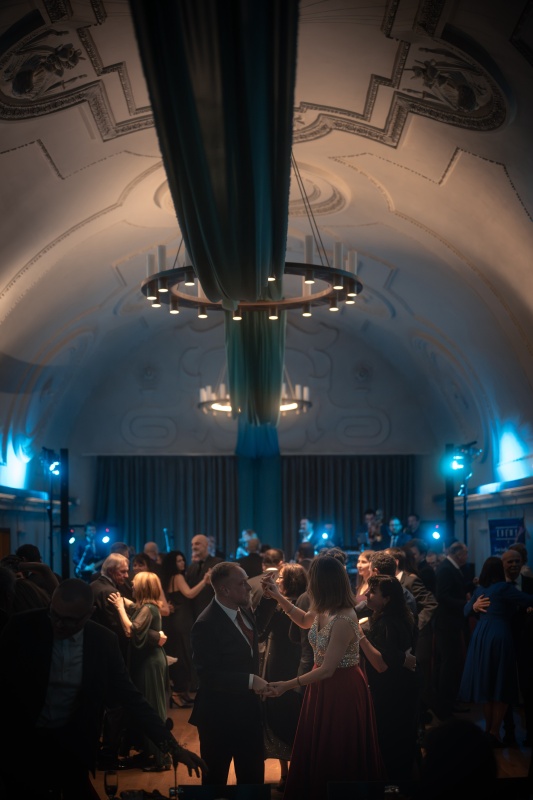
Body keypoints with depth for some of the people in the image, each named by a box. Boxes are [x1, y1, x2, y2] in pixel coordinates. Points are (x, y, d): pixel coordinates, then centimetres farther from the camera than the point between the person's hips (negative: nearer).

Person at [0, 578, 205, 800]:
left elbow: (129, 695, -8)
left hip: (73, 746, 1)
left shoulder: (103, 641, -11)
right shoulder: (23, 627, -15)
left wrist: (171, 745, -15)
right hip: (21, 741, -1)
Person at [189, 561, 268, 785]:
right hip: (219, 713, -8)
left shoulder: (244, 611, 1)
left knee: (253, 775, 19)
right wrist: (250, 680, -28)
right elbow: (208, 674, -26)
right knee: (216, 778, 12)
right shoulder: (206, 624, -23)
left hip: (248, 708, 8)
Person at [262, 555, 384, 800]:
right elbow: (304, 621, 20)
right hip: (324, 685, 9)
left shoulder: (343, 620, -30)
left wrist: (287, 685, -23)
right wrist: (279, 597, 8)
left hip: (342, 690, -9)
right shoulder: (324, 609, -4)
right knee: (317, 750, 21)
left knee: (336, 755, 9)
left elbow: (327, 670, -27)